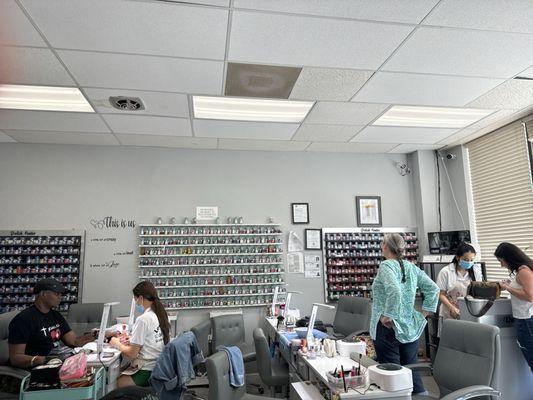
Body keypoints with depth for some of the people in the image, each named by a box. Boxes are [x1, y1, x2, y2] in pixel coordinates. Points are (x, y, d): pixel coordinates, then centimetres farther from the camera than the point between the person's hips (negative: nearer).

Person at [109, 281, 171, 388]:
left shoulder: (143, 319, -17)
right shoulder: (161, 315, 6)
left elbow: (132, 353, -11)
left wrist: (117, 344, 4)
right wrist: (131, 342, 13)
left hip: (148, 371, -8)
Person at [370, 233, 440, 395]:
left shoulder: (386, 266, -14)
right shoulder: (412, 267, 7)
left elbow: (394, 291, -30)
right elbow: (433, 288, 8)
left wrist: (388, 315, -20)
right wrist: (424, 313, 11)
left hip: (388, 328, -7)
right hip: (410, 329, 7)